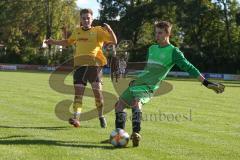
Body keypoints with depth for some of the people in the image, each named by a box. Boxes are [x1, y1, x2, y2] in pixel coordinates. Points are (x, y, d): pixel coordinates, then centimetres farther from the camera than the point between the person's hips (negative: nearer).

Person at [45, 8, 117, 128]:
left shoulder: (98, 30, 4)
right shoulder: (77, 31, 15)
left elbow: (114, 41, -3)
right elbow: (68, 42, 35)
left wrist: (109, 30, -19)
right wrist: (54, 42, 27)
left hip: (94, 64, -3)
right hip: (79, 65, 3)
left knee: (97, 91, -2)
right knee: (78, 91, -7)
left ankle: (101, 116, 18)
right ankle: (76, 118, -13)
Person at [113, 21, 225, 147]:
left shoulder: (173, 51, -5)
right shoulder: (152, 48, 16)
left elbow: (188, 67, -12)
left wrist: (206, 82, -20)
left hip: (149, 86, -8)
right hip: (137, 83, 8)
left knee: (136, 101, -36)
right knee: (119, 105, 10)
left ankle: (136, 134, -45)